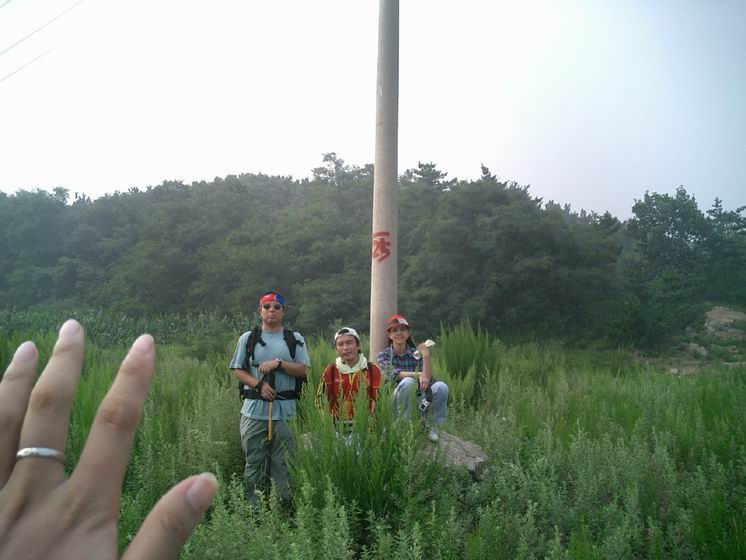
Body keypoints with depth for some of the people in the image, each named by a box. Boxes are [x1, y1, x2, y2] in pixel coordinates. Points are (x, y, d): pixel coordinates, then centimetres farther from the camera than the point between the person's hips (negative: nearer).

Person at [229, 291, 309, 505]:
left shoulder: (295, 339, 8)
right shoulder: (248, 338, 9)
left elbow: (303, 370, 0)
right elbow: (238, 370, 5)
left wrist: (279, 363, -14)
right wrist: (258, 384, -11)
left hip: (285, 409, 0)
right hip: (254, 409, 0)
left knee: (282, 462, 4)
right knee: (254, 460, 5)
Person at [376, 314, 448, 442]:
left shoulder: (416, 353, 6)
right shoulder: (384, 354, 1)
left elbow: (427, 379, -6)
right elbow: (393, 375, -18)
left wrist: (425, 356, -18)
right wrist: (418, 375, -31)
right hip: (397, 401, -3)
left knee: (441, 386, -23)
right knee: (408, 381, -33)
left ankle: (430, 424, -3)